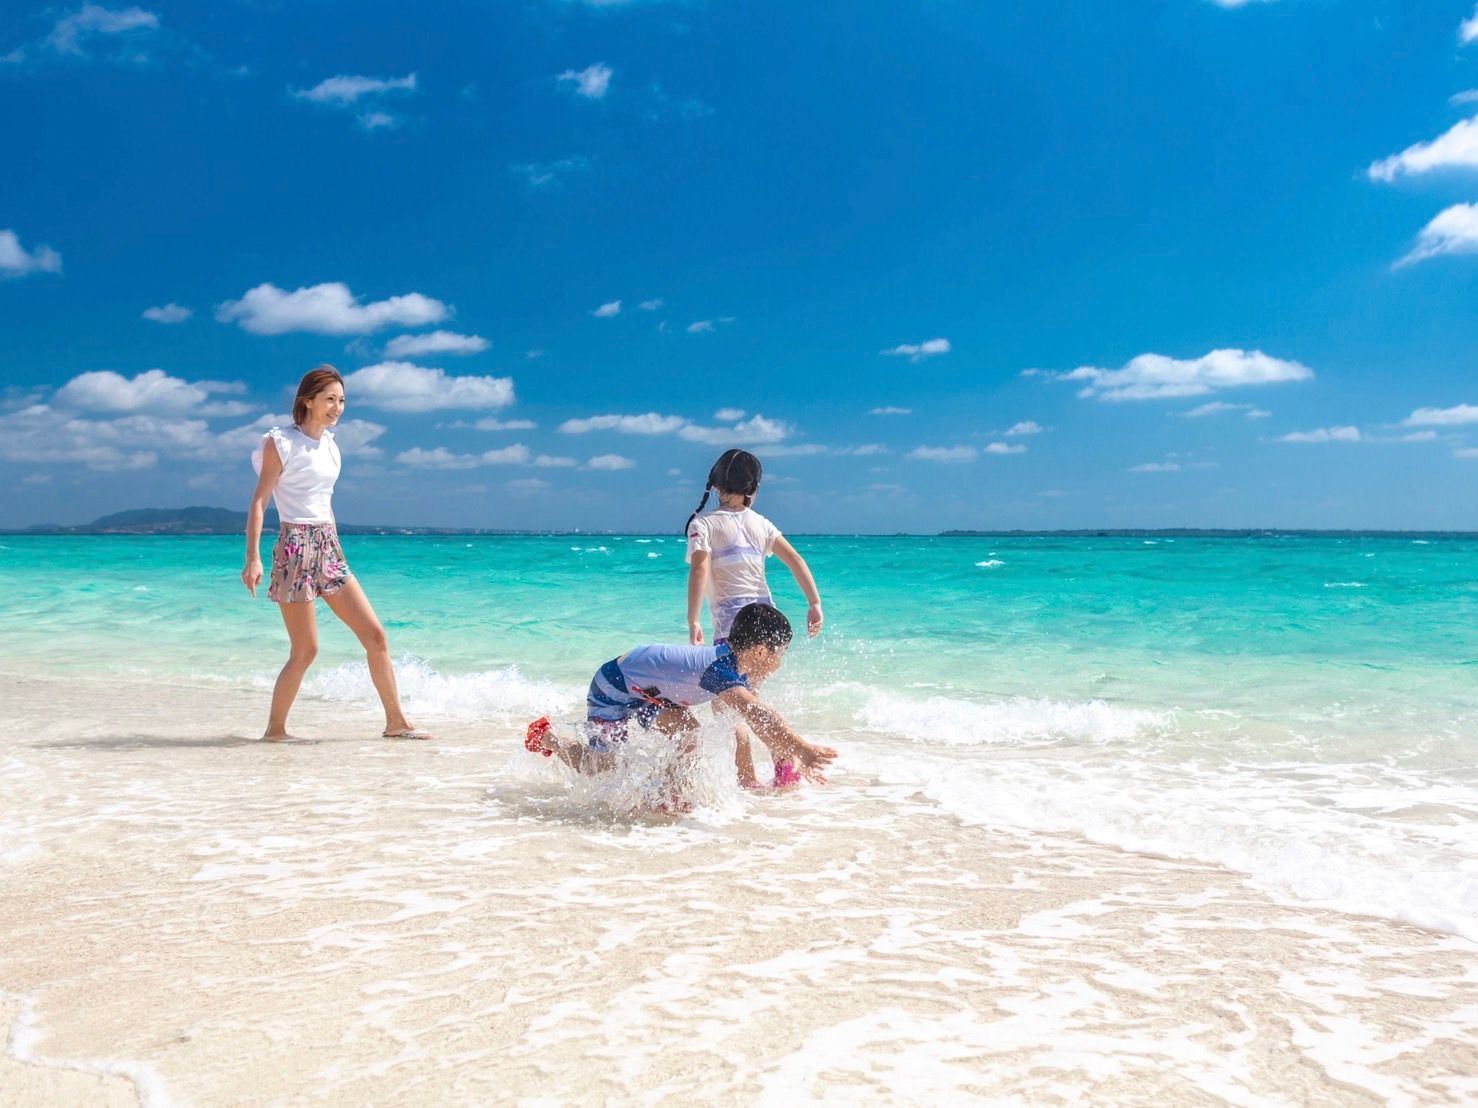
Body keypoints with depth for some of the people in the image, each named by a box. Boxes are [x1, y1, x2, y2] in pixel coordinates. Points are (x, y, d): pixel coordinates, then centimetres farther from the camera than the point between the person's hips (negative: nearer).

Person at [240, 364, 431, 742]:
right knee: (306, 650, -5)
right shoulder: (281, 442, -6)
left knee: (375, 634, 2)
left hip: (329, 550, 7)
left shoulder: (330, 444, 14)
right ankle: (275, 729, 11)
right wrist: (253, 558, -18)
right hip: (296, 548, -7)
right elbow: (258, 502, -10)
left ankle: (396, 721, 9)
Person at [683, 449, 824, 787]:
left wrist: (693, 622, -19)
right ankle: (784, 759, 18)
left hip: (732, 622, -6)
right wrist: (815, 603, 1)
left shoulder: (703, 524, -2)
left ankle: (748, 781, -3)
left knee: (724, 705, 3)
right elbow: (794, 559, 2)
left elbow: (699, 570, -16)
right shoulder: (761, 523, 11)